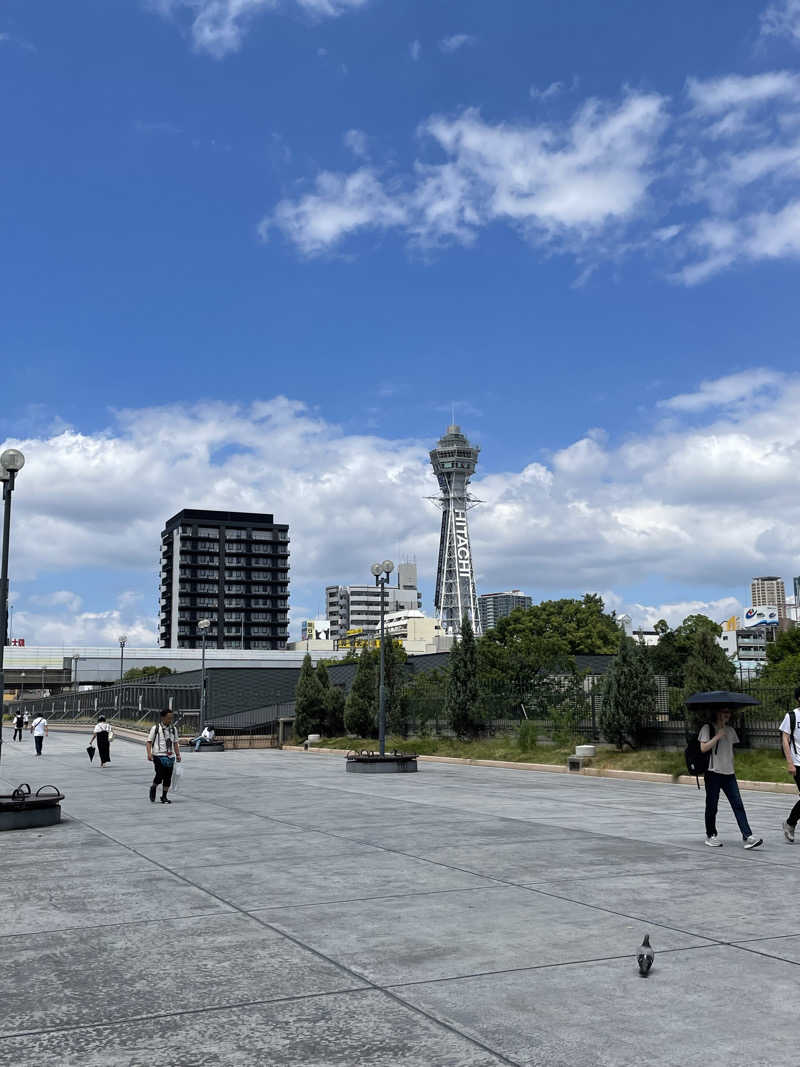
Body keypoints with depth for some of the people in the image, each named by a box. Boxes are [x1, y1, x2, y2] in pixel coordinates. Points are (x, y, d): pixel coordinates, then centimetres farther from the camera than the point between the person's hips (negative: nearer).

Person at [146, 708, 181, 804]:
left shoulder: (173, 729, 14)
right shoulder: (156, 728, 0)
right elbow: (149, 742, -1)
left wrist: (178, 755, 12)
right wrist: (149, 753, -14)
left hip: (170, 756, 5)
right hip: (159, 756, -4)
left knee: (168, 777, 2)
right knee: (160, 775, -14)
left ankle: (164, 797, 13)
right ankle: (153, 788, 16)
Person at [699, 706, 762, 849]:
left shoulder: (730, 730, 14)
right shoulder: (708, 728, -4)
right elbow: (703, 748, -14)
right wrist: (718, 736, -18)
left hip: (729, 773, 5)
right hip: (713, 773, -5)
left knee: (738, 805, -6)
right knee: (712, 806, 4)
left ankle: (747, 837, -12)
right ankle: (710, 836, 18)